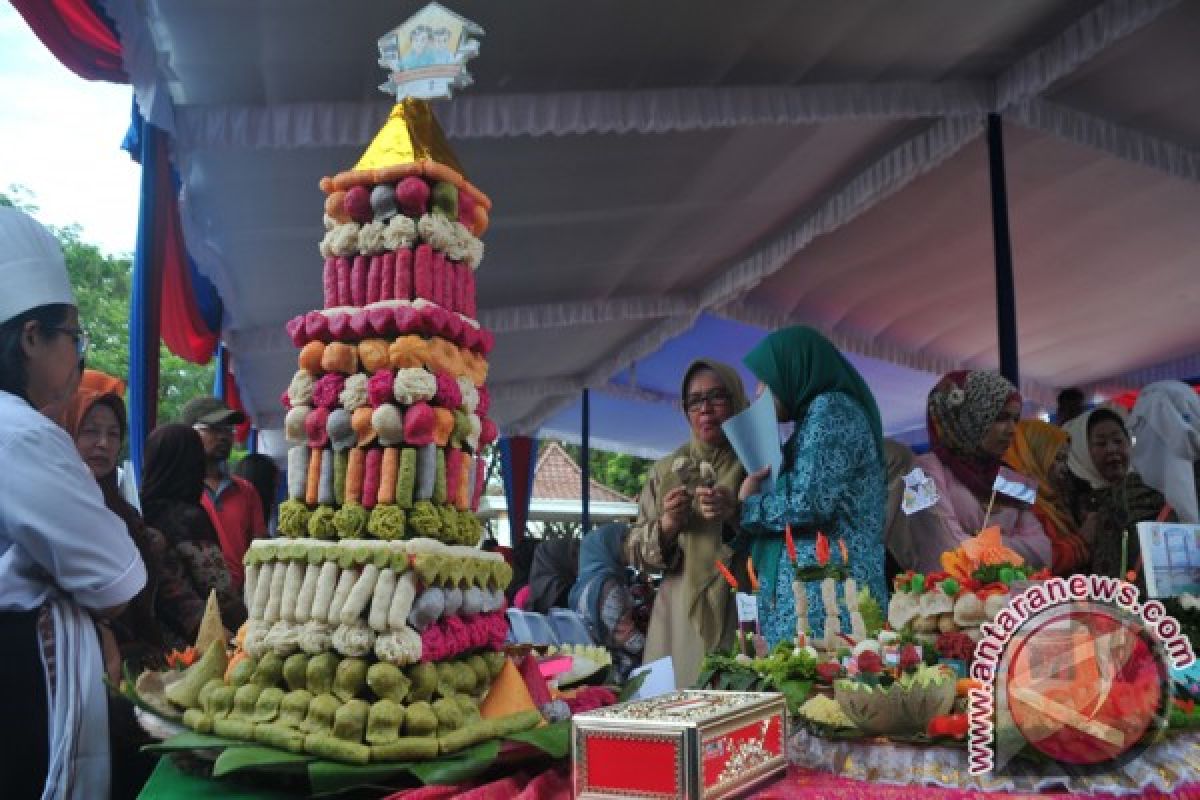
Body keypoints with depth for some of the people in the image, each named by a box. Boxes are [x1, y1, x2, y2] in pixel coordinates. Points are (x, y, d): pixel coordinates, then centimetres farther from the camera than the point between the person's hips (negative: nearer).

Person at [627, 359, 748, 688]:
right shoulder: (664, 470, 10)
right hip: (679, 615, 2)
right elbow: (636, 552, 10)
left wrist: (736, 517, -18)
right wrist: (666, 526, -9)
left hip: (742, 612, -2)